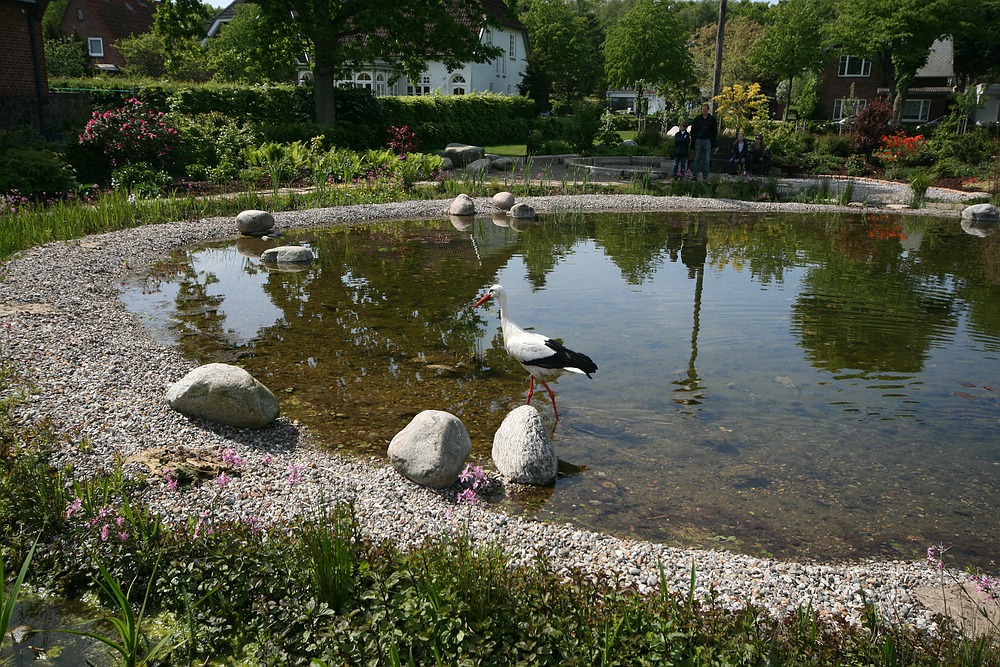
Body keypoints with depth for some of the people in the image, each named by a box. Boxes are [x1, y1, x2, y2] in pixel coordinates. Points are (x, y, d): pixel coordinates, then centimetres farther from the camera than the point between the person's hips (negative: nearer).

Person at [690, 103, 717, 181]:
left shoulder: (712, 119, 6)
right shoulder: (697, 119, 7)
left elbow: (715, 131, 8)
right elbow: (692, 130, 12)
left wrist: (712, 140, -2)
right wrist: (694, 139, 2)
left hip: (708, 141, 0)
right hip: (698, 140, 1)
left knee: (707, 160, 1)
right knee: (697, 159, 1)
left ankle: (705, 176, 3)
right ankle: (695, 175, 1)